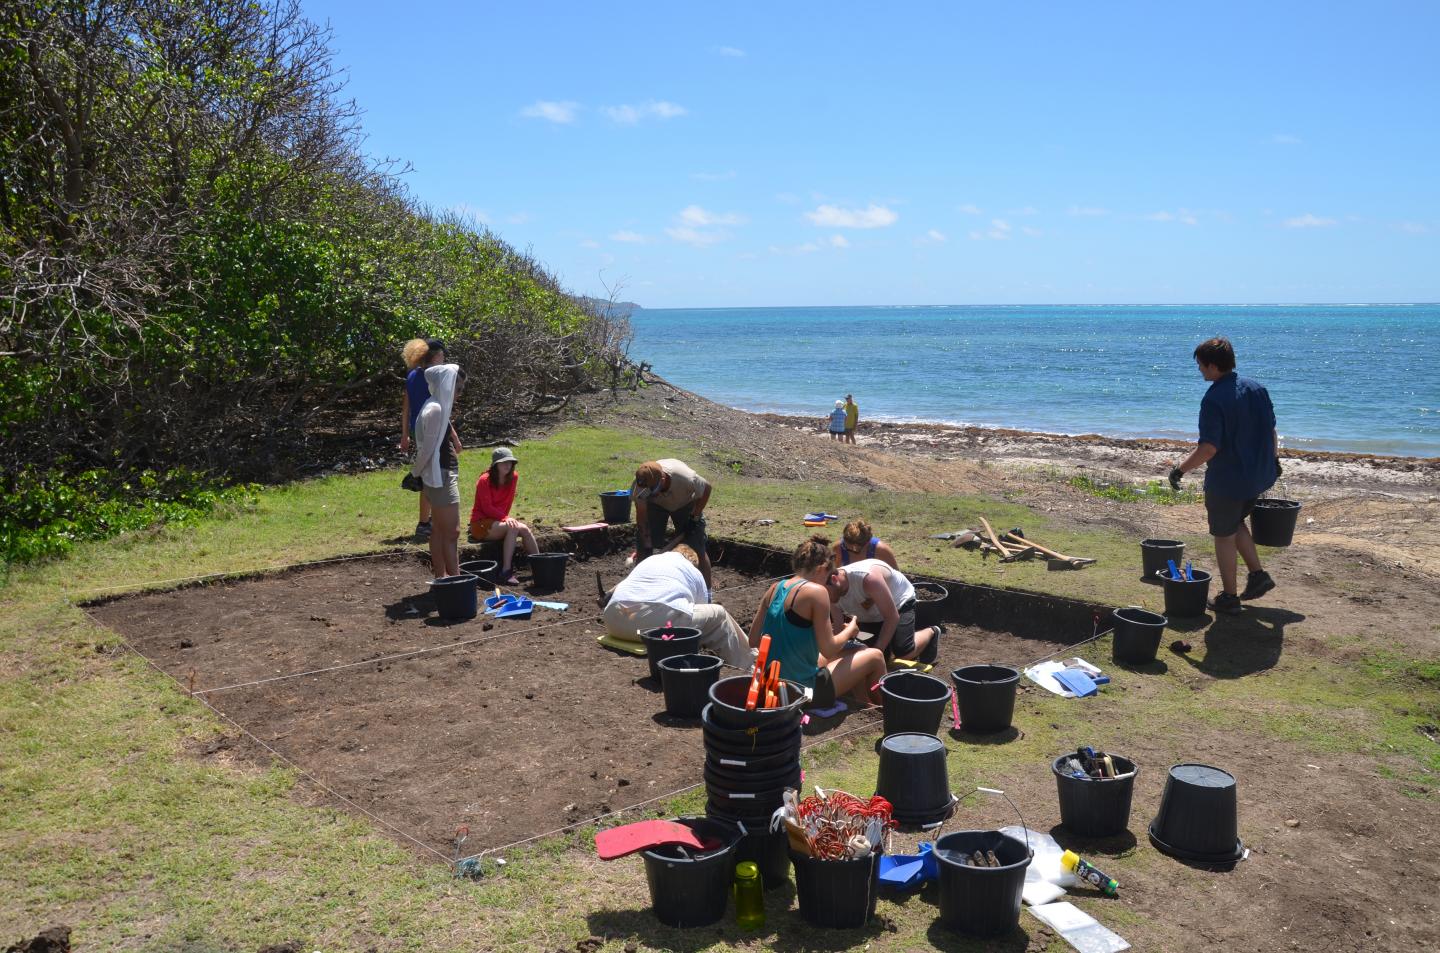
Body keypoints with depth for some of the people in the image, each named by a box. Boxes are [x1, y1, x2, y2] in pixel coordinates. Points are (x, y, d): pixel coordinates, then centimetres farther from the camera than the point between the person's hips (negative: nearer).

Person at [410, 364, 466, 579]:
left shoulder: (439, 407, 13)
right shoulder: (435, 409, -18)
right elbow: (429, 447, -18)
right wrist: (417, 470, -5)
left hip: (442, 475, 10)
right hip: (441, 475, -10)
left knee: (440, 529, 15)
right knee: (452, 532, -8)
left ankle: (441, 577, 22)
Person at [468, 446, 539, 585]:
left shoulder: (513, 477, 1)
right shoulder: (485, 480, -16)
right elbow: (487, 508, -17)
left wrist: (505, 518, -2)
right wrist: (505, 518, -25)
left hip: (498, 520, 6)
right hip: (480, 524, -6)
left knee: (524, 529, -18)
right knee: (512, 528, -30)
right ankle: (506, 572, -35)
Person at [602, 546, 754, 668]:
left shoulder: (647, 560, 34)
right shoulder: (694, 572, 23)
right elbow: (701, 612, 30)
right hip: (660, 620, -5)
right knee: (719, 615, 16)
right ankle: (746, 666, 22)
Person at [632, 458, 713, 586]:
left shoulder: (687, 478, -42)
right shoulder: (639, 486, -36)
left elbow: (707, 488, -21)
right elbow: (641, 514, -23)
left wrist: (694, 518, -18)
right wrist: (646, 544, -24)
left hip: (685, 504, -2)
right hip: (655, 505, 2)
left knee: (697, 548, -9)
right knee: (642, 545, -10)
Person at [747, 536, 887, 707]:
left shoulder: (775, 589, 3)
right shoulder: (816, 591, -17)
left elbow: (753, 641, 6)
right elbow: (828, 650, -17)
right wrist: (850, 630, 3)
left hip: (775, 685, 8)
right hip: (804, 689, -8)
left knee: (858, 650, 27)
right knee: (874, 657, 12)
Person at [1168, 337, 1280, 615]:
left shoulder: (1214, 399, -21)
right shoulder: (1257, 389, 2)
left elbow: (1209, 448, -25)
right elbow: (1271, 431, 10)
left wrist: (1180, 470, -14)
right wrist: (1274, 459, 24)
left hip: (1226, 480, -7)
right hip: (1258, 476, 8)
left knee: (1224, 535, 8)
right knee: (1236, 522, 28)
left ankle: (1229, 597, 17)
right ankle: (1258, 574, 24)